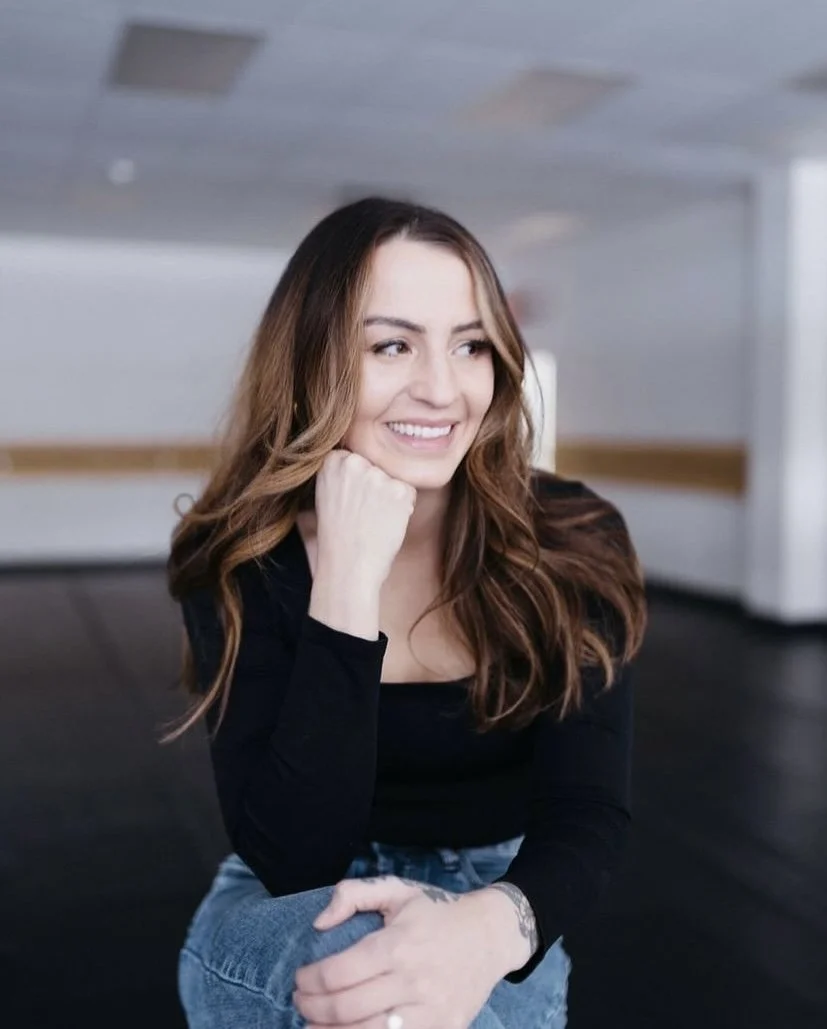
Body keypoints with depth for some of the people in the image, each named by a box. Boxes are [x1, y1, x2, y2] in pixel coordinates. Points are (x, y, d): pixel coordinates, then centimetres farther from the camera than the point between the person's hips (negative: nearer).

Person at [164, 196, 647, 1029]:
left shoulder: (572, 544, -13)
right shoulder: (238, 564, -15)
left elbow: (589, 812, -18)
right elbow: (295, 857, -22)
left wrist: (488, 927, -40)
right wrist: (348, 582, -30)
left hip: (493, 927, 1)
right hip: (284, 928, -1)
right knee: (358, 958, -34)